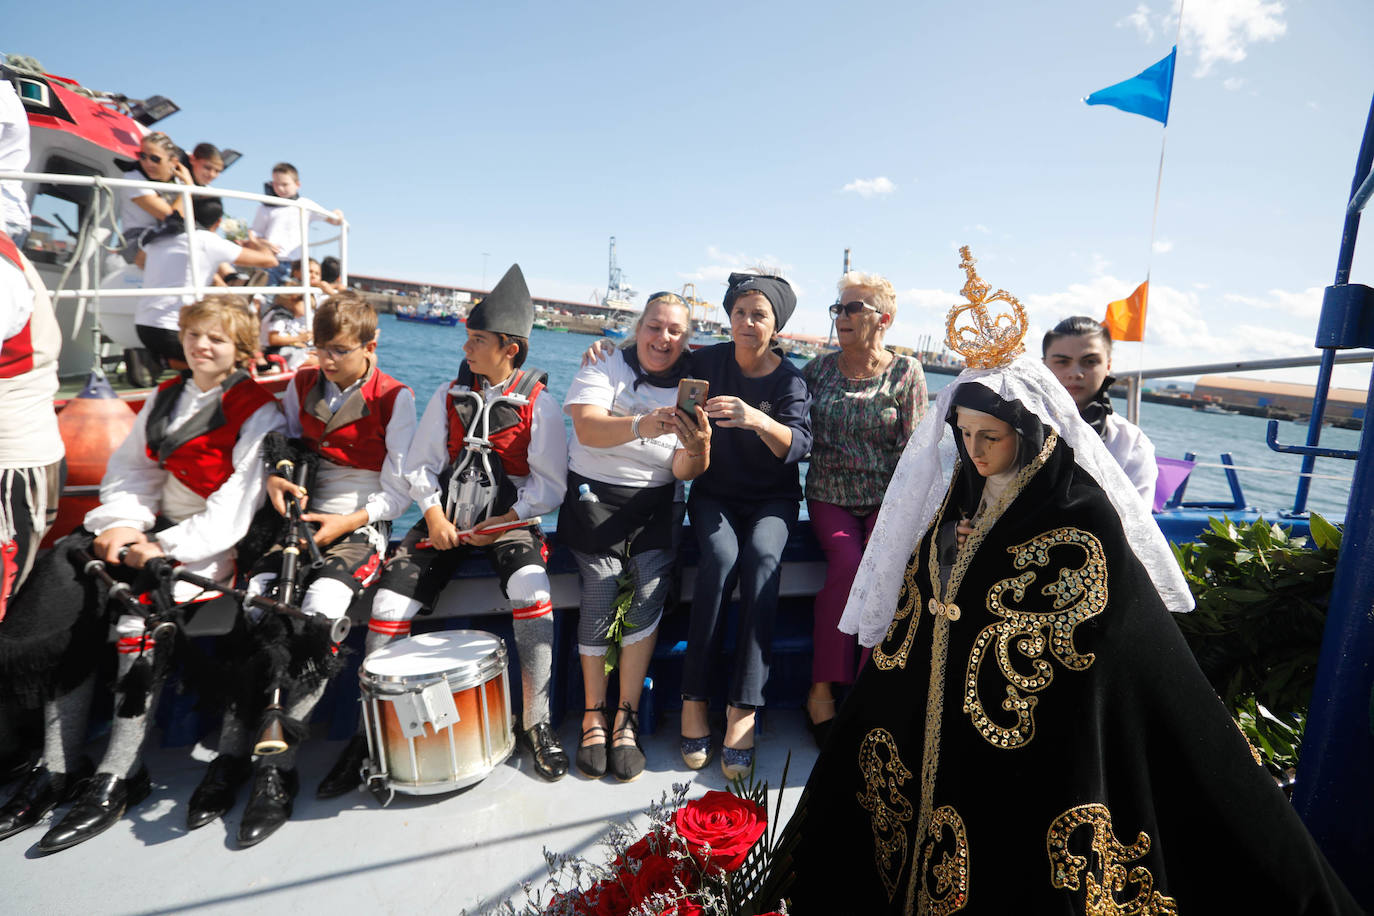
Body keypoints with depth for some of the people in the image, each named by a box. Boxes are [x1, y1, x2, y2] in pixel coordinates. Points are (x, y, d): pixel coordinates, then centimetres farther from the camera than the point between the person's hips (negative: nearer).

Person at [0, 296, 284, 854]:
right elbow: (131, 469, 13)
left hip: (214, 542, -6)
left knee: (143, 598, -30)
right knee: (71, 569, -18)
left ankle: (118, 777, -23)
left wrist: (167, 550, -19)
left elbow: (237, 507, -13)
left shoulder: (257, 412, -6)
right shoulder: (165, 397, 17)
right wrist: (123, 523, -7)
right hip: (155, 528, 7)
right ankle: (58, 767, -14)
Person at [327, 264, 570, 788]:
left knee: (532, 592, -31)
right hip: (447, 518, 4)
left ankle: (536, 723, -14)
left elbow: (550, 485, -5)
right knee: (388, 604, -12)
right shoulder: (448, 396, 8)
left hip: (508, 521, -3)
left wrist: (501, 522, -15)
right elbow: (420, 465, 8)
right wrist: (434, 514, -9)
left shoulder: (539, 404, -3)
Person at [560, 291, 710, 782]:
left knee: (653, 582, -21)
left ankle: (626, 718, -9)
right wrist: (642, 425, -36)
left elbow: (684, 472, -1)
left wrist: (698, 448, -25)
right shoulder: (605, 368, 2)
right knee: (601, 583, -21)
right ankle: (593, 716, -5)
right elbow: (588, 429, -18)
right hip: (595, 497, -2)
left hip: (654, 504, 2)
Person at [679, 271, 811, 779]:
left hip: (772, 498, 0)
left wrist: (757, 419, -42)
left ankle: (743, 708, -31)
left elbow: (797, 444, -22)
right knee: (721, 555, -32)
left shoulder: (789, 379, -5)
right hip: (715, 494, 1)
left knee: (763, 556, -32)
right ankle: (693, 699, -25)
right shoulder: (707, 362, 0)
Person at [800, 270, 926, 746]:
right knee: (847, 561, -27)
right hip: (829, 497, 1)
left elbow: (913, 448, 1)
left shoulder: (906, 372, 4)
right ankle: (822, 691, -19)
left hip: (885, 500, 0)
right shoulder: (819, 369, 9)